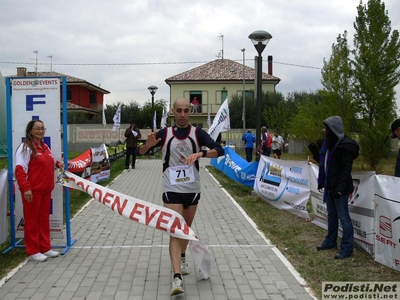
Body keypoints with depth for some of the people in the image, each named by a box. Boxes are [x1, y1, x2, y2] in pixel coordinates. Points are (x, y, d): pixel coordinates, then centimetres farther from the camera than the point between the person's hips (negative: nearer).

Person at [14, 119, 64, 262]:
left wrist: (57, 164, 8)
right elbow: (20, 170, -17)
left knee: (44, 219, 14)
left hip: (46, 189, 8)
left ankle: (45, 248, 24)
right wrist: (26, 188, -24)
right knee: (32, 220, 2)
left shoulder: (45, 147, 15)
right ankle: (33, 251, 11)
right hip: (32, 190, -8)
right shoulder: (25, 147, -11)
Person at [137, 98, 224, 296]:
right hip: (172, 190, -2)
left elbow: (219, 150, -13)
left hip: (192, 189, 2)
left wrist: (201, 153, -31)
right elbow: (139, 152, -1)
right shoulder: (164, 133, -3)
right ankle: (177, 278, -13)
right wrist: (148, 145, -23)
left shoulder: (197, 133, -3)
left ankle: (182, 259, 46)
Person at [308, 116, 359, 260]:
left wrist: (340, 188, -24)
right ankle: (331, 241, 33)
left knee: (343, 217, -3)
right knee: (331, 215, 19)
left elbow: (345, 170, -21)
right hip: (329, 185, 10)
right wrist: (316, 154, 6)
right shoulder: (329, 143, 12)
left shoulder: (344, 146, -17)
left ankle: (347, 249, 4)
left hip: (339, 187, -10)